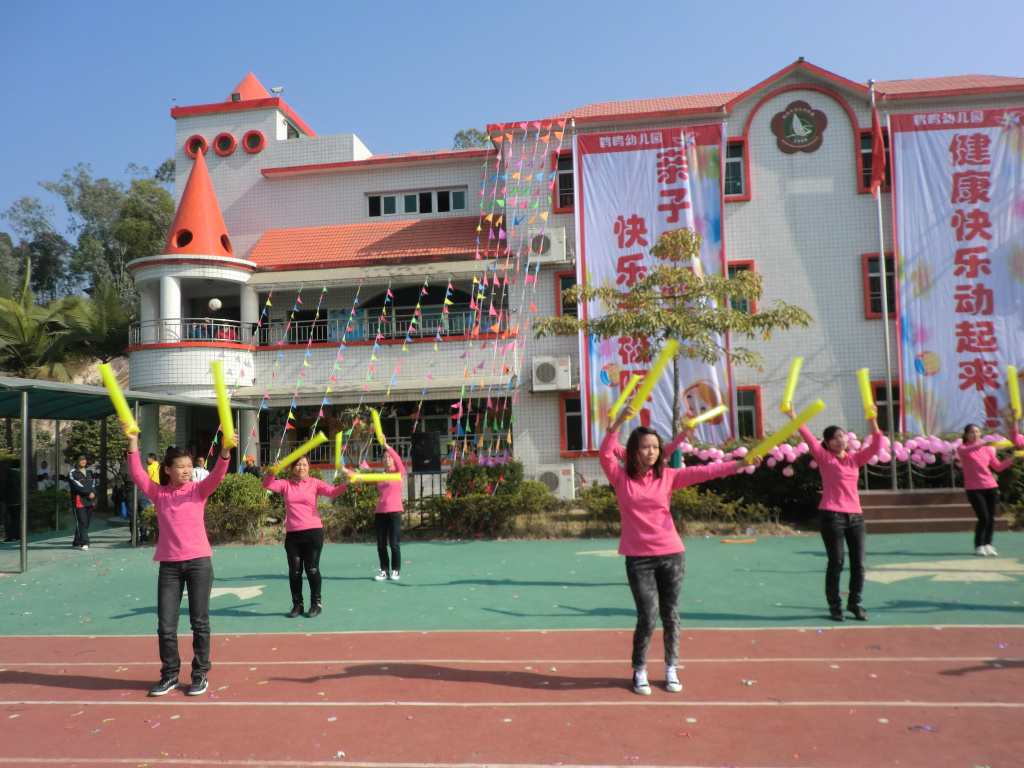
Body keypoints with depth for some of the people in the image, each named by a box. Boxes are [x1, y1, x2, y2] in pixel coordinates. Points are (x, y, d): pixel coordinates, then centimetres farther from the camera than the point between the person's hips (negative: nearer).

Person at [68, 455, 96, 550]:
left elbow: (93, 484, 12)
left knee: (86, 523, 7)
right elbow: (78, 486, -11)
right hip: (78, 501, -6)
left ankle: (76, 542, 18)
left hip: (90, 501, 6)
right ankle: (84, 543, -10)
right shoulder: (72, 474, 0)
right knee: (81, 522, -10)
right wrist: (89, 493, -13)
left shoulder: (90, 472, 19)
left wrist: (93, 493, -6)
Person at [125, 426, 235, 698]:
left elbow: (217, 474, -15)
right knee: (166, 626, 6)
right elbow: (138, 474, -8)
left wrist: (225, 450, -32)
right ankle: (169, 675, 23)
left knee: (200, 622, 5)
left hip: (199, 562, -1)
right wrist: (133, 443, -20)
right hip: (169, 565, 2)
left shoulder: (198, 490, 1)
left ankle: (200, 674, 19)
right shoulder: (158, 493, 4)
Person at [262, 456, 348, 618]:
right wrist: (271, 472, -27)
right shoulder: (285, 484, 8)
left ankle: (316, 604, 17)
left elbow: (332, 492, -10)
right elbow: (267, 485, -6)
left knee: (312, 569, 2)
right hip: (292, 534, 2)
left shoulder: (314, 483, 3)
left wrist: (346, 484, -30)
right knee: (294, 571, 9)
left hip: (313, 532, -2)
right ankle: (297, 604, 24)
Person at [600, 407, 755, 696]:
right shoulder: (621, 477, -2)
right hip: (638, 558, -2)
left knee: (670, 615, 10)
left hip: (671, 555, 2)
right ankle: (639, 672, 17)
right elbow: (605, 454, -17)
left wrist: (739, 464, -14)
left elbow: (703, 472, -5)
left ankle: (671, 669, 28)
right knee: (647, 618, -5)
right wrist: (618, 421, -28)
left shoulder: (667, 476, 2)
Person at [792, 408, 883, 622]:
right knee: (836, 563, 1)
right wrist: (794, 417, -20)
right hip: (831, 516, -5)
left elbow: (875, 447, 9)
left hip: (855, 516, 5)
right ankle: (835, 605, 15)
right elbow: (809, 438, -11)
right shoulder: (825, 459, 0)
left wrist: (873, 422, 0)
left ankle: (855, 603, 25)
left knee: (860, 564, 7)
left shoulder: (854, 459, 13)